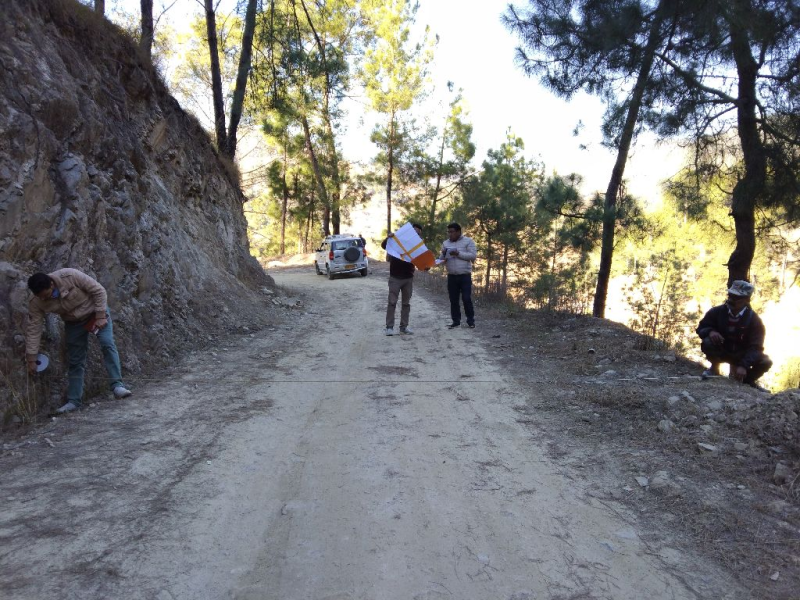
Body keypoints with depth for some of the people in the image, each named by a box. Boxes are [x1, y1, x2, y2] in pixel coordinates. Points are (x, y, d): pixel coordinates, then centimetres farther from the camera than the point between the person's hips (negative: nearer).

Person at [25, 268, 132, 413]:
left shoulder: (70, 276, -33)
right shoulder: (36, 303, -21)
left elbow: (99, 290, -23)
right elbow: (33, 330, -15)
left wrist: (100, 316, -24)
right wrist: (31, 359, -13)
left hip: (95, 311, -3)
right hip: (74, 322, 3)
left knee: (107, 344, -23)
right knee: (75, 361, 3)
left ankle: (117, 385, -24)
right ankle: (73, 401, 10)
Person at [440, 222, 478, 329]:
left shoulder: (468, 241, -2)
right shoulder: (445, 243, 11)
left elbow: (473, 256, -11)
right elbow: (441, 260, 12)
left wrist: (458, 253, -18)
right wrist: (443, 254, -11)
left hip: (465, 276, -4)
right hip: (451, 276, 4)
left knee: (466, 299, -5)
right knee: (453, 300, 6)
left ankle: (471, 321, 7)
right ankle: (456, 321, 13)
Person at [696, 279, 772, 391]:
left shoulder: (754, 320, -16)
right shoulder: (717, 312, -14)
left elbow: (755, 347, -21)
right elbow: (701, 327, -6)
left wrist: (744, 366, -36)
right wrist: (710, 331, -32)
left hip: (742, 356, 1)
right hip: (721, 351, 0)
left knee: (766, 362, -23)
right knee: (707, 343, -31)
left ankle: (746, 379, 7)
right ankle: (714, 368, -2)